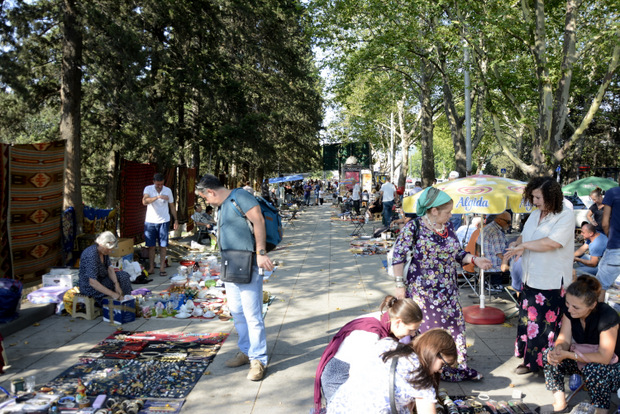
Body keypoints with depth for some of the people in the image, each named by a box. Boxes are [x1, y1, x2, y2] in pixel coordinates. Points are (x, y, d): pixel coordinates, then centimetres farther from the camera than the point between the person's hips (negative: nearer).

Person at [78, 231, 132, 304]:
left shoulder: (104, 250, -6)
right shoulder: (91, 255, -32)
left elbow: (109, 268, -2)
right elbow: (92, 282, -35)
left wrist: (116, 284, -18)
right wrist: (112, 294, -35)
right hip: (89, 287, -9)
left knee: (124, 276, 2)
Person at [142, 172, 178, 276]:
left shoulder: (168, 190, 1)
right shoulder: (148, 189, -5)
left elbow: (172, 206, 10)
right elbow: (145, 201, -25)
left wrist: (176, 220, 6)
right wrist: (158, 197, -35)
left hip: (164, 221, 1)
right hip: (150, 221, -1)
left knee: (163, 245, 1)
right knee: (151, 245, 4)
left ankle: (162, 268, 5)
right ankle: (151, 268, 13)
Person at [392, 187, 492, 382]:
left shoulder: (448, 226, 6)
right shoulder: (414, 227, -13)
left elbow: (457, 253, 13)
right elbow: (398, 256, -11)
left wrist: (475, 259, -5)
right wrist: (400, 284, -12)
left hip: (448, 289, 6)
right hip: (423, 291, -6)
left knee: (454, 324, 9)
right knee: (427, 328, 1)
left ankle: (457, 367, 24)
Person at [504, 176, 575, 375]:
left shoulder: (566, 216, -12)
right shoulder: (535, 215, 11)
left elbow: (552, 243, -25)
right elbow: (524, 236, 21)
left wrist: (523, 245, -16)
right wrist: (518, 243, -3)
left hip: (552, 283, -7)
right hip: (530, 279, 7)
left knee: (548, 323, -1)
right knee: (528, 319, 14)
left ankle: (547, 363, 13)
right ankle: (530, 360, 28)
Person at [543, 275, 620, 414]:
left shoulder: (608, 316, -28)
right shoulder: (569, 309, -12)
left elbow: (604, 357, -28)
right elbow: (564, 339, -12)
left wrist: (568, 355, -35)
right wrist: (558, 349, -37)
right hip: (579, 358, 5)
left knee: (593, 370, -37)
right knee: (549, 355, -17)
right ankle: (559, 402, -10)